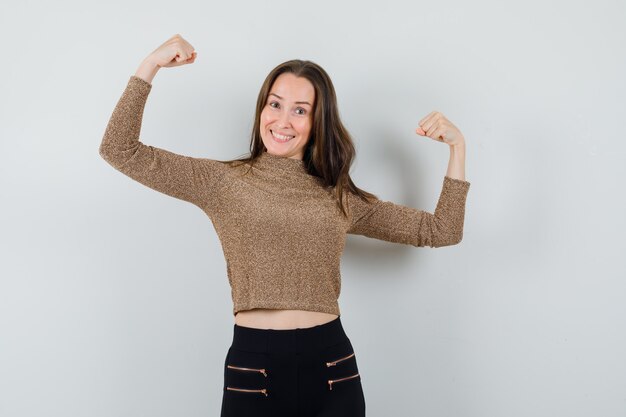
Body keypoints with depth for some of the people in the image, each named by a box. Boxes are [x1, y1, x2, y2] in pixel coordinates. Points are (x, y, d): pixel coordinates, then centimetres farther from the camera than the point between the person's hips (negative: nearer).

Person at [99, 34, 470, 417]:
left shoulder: (340, 199, 8)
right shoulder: (223, 182, 2)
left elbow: (442, 231, 10)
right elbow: (121, 151, -2)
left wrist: (457, 147, 3)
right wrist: (150, 66, -8)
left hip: (333, 369, 2)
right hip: (253, 367, -2)